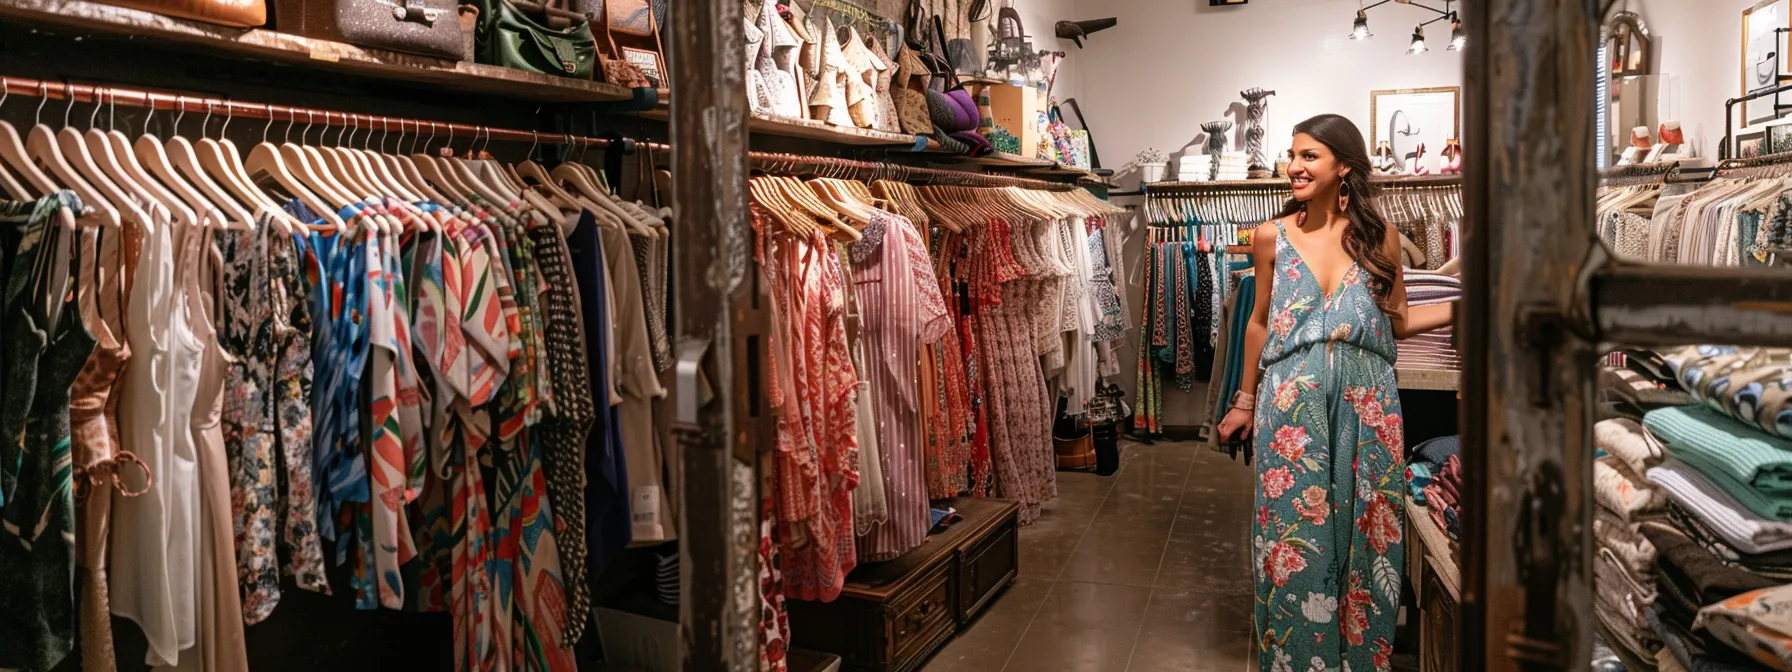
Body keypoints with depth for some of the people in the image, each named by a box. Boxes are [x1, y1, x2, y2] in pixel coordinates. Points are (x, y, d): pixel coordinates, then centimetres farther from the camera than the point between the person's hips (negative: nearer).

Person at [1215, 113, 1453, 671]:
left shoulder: (1379, 237, 3)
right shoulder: (1272, 237, 3)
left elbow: (1398, 321, 10)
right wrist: (1245, 401, 13)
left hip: (1366, 401, 1)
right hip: (1292, 400, 0)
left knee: (1364, 530, 8)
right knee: (1295, 530, 4)